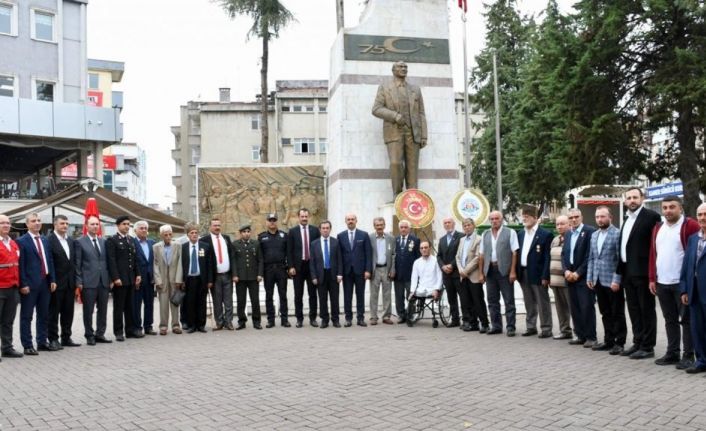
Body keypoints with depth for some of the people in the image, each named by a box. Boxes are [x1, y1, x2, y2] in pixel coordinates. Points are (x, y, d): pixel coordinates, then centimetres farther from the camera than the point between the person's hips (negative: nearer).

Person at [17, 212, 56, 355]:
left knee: (43, 315, 13)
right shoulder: (21, 241, -6)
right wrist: (23, 284, -16)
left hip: (45, 283, 7)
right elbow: (20, 265, -10)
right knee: (26, 316, 1)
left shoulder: (45, 240, 14)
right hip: (29, 284, -6)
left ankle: (42, 342, 22)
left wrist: (53, 280, 7)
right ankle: (27, 346, 6)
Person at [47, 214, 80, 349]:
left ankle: (66, 338, 19)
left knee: (68, 312, 11)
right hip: (56, 283, -6)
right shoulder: (49, 240, -10)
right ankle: (53, 339, 10)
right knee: (54, 312, 3)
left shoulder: (71, 241, 12)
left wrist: (75, 279, 8)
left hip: (70, 282, 6)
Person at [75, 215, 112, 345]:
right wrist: (79, 282, -8)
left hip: (104, 281, 5)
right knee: (88, 311, 3)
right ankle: (89, 336, 12)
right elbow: (77, 264, -3)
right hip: (89, 282, -5)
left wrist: (111, 279, 9)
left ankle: (100, 334, 18)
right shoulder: (80, 242, -1)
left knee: (103, 310, 9)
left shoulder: (103, 242, 13)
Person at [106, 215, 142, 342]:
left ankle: (130, 330, 16)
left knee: (130, 306, 10)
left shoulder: (131, 240, 15)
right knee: (118, 307, 1)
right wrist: (115, 278, -17)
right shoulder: (112, 240, -4)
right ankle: (118, 332, 6)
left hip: (131, 279, 6)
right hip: (119, 279, -6)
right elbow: (111, 261, -11)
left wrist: (137, 275, 9)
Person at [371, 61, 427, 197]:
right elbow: (376, 110, -5)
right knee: (396, 163, -19)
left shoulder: (415, 89, 13)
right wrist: (395, 116, -21)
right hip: (394, 133, -3)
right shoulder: (384, 88, 4)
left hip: (412, 133, 3)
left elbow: (421, 115, 10)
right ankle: (398, 195, -3)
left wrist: (424, 137, 0)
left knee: (412, 166, -3)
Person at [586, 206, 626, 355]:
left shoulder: (617, 234, -10)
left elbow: (621, 259, -14)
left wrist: (616, 280, -18)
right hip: (598, 281, 7)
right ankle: (609, 340, 21)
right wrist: (589, 277, 10)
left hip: (612, 281, -7)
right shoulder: (594, 235, 13)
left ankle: (619, 342, 10)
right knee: (605, 313, 13)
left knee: (617, 313, 3)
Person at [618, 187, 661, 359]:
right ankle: (638, 343, 21)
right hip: (628, 272, 8)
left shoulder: (651, 216, -9)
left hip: (642, 272, -8)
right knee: (634, 310, 13)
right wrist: (621, 270, 13)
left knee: (646, 310, 0)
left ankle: (647, 347, 6)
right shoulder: (627, 220, 16)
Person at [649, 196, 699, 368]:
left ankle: (688, 356, 8)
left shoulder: (690, 225, -8)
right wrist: (652, 278, 9)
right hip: (662, 283, 6)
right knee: (670, 320, 13)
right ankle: (672, 353, 20)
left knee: (686, 319, 2)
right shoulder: (658, 228, 13)